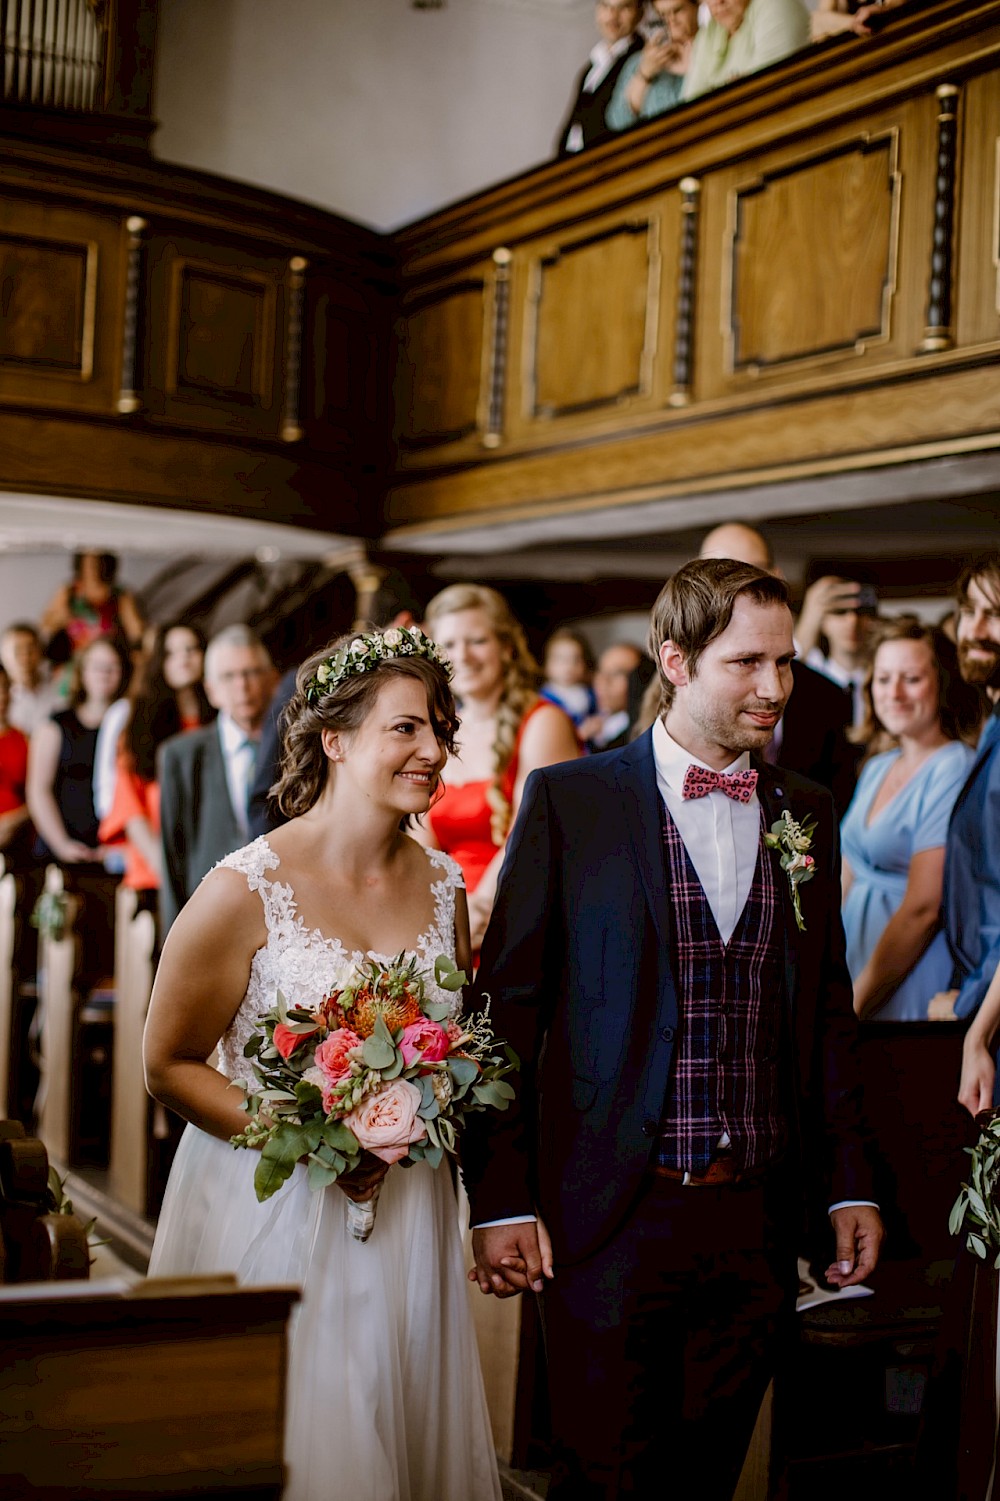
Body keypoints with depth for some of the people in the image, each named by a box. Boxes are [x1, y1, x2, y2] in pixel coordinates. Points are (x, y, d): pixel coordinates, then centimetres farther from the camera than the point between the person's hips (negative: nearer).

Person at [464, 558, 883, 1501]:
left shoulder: (807, 814, 9)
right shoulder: (568, 801, -5)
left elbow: (828, 1010, 14)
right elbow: (507, 1006, -5)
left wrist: (848, 1185, 11)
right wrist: (501, 1201, -8)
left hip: (757, 1219, 4)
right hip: (613, 1215, -4)